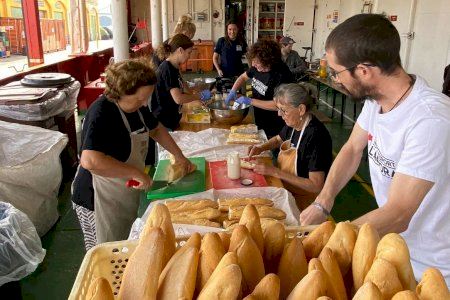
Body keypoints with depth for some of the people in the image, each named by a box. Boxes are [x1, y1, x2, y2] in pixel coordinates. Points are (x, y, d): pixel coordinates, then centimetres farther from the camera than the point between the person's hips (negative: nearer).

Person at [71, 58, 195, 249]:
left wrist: (179, 156, 10)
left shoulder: (137, 106, 0)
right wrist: (135, 173, -34)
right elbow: (90, 161, -40)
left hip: (127, 196, 8)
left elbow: (156, 129, 18)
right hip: (99, 201, -8)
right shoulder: (102, 113, -27)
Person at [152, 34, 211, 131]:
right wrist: (201, 95, -15)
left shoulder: (174, 67, 10)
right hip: (164, 122, -9)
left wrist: (195, 96, 6)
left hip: (172, 119, 9)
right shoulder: (167, 69, -20)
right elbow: (178, 98, -26)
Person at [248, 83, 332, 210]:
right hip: (286, 190, 7)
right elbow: (279, 139, 22)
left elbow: (316, 186, -28)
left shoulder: (316, 136, -27)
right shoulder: (292, 124, -3)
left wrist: (276, 172, -25)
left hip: (302, 202, -7)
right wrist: (262, 147, 0)